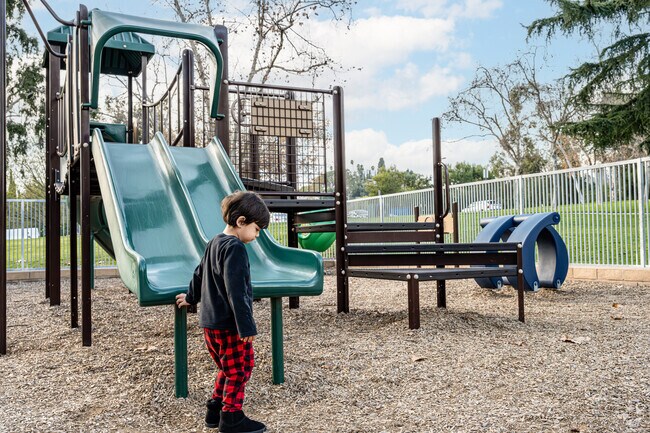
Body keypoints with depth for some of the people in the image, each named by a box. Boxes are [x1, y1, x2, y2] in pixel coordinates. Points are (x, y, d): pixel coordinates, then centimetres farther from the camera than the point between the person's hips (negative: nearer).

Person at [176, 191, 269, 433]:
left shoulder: (215, 243, 12)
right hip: (230, 324, -10)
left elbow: (199, 273, 27)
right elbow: (236, 292, -24)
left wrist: (191, 298, 43)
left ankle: (215, 411, 28)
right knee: (240, 369, 3)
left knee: (228, 368, 20)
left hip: (210, 322, 10)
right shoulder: (235, 248, -18)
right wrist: (246, 327, -23)